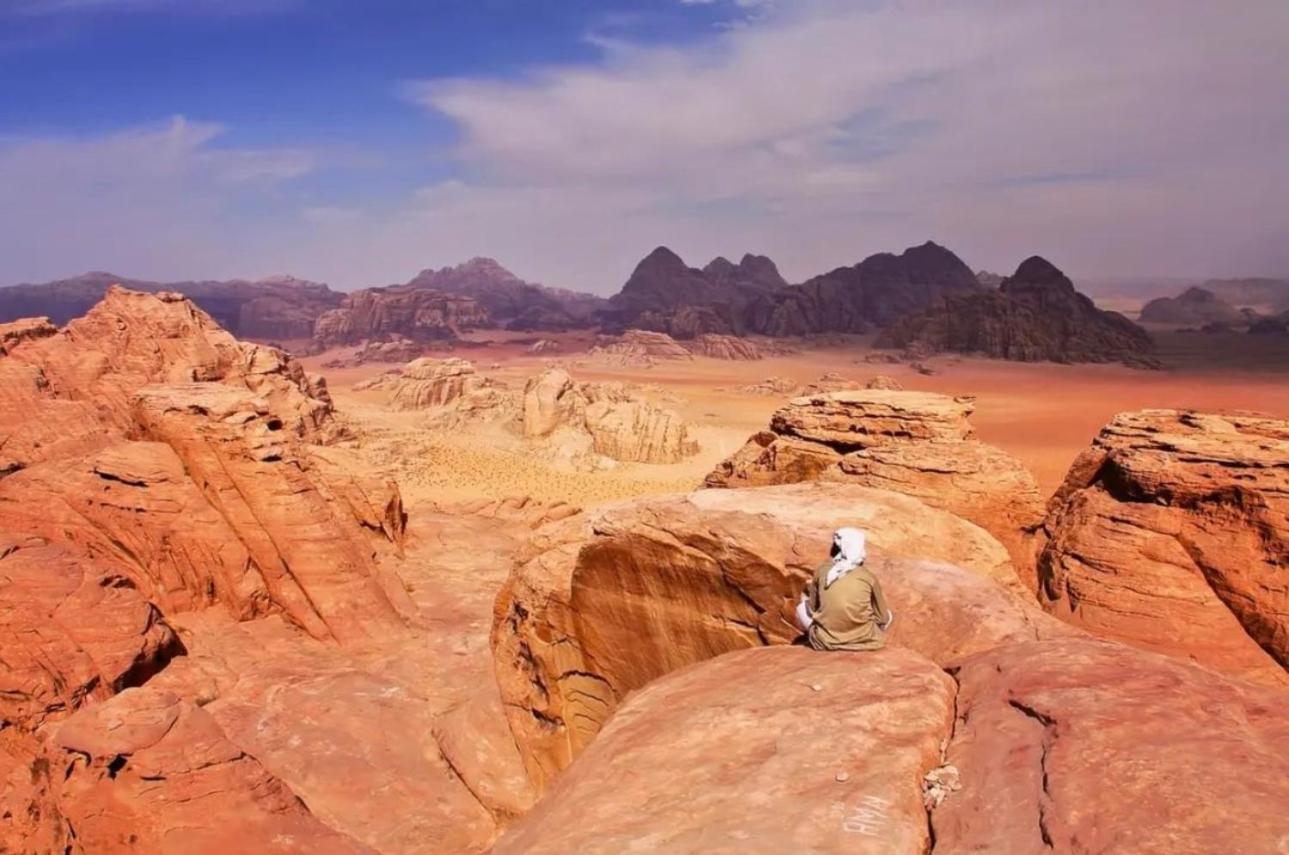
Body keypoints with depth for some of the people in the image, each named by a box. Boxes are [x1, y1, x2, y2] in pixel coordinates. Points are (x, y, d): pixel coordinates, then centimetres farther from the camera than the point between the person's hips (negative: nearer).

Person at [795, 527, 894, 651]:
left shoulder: (822, 570, 0)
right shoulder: (868, 576, -2)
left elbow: (813, 607, 10)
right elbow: (883, 617, 8)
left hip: (826, 641, 0)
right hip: (864, 640, 0)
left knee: (802, 607, 24)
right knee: (888, 614, 28)